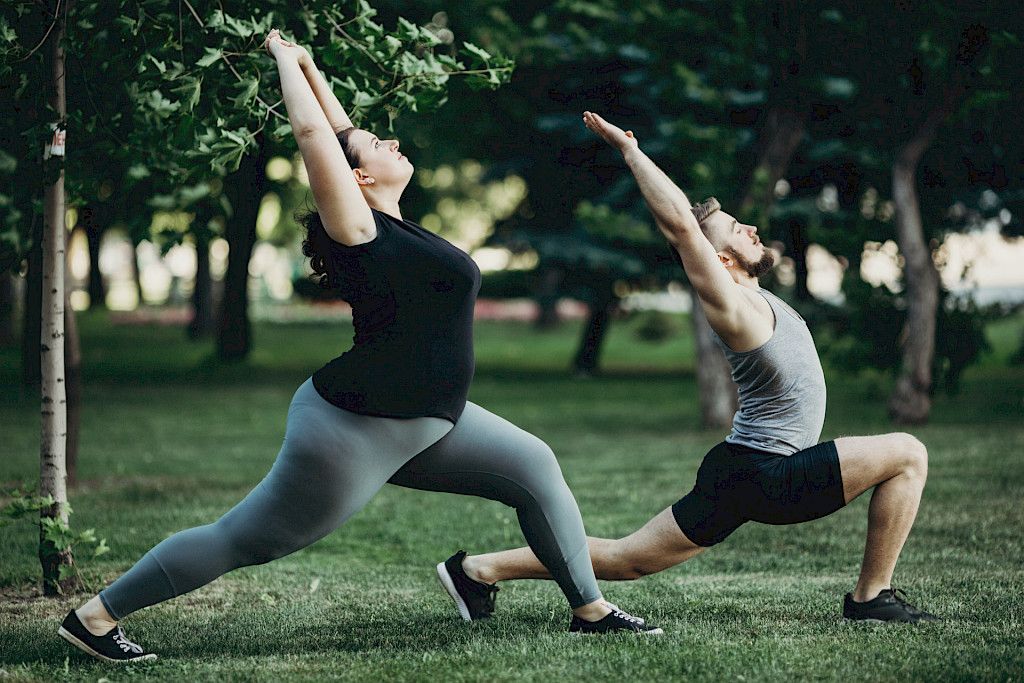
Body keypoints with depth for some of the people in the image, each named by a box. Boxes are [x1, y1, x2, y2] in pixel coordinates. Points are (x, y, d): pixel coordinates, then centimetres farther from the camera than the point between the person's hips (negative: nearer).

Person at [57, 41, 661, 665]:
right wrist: (289, 61, -1)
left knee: (534, 468, 6)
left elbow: (340, 132, 16)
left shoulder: (387, 224, 10)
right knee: (246, 538, -3)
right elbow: (313, 131, -15)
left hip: (419, 425, 9)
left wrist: (309, 66, 28)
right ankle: (95, 616, 6)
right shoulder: (357, 228, -12)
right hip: (353, 430, -9)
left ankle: (591, 609, 11)